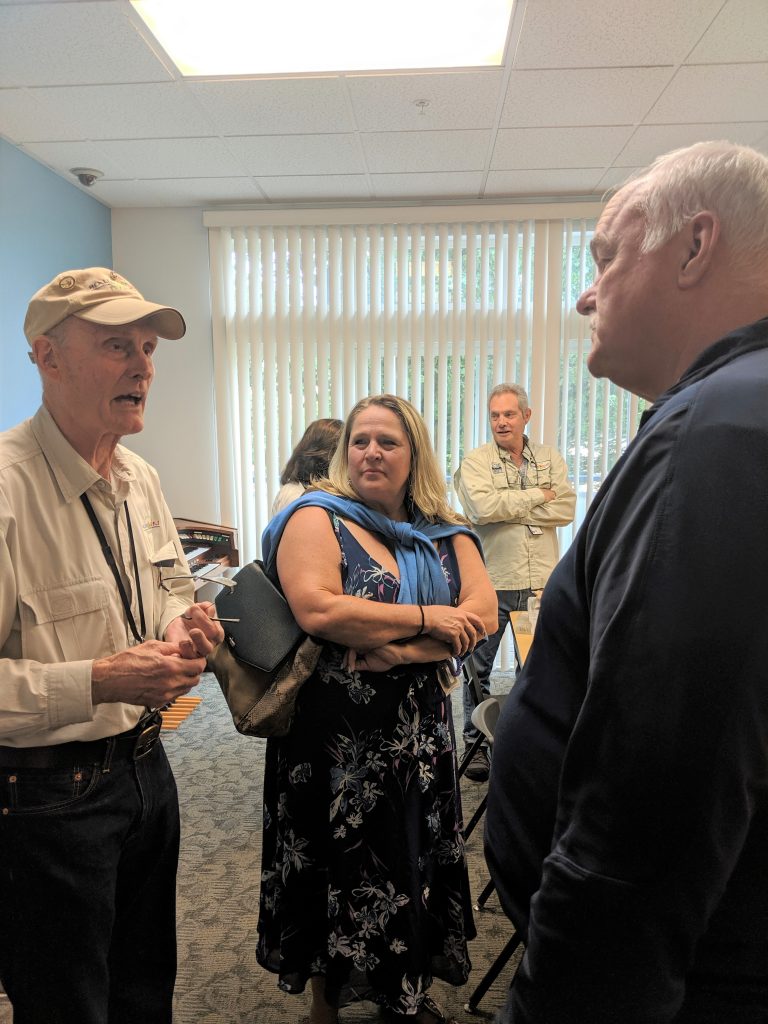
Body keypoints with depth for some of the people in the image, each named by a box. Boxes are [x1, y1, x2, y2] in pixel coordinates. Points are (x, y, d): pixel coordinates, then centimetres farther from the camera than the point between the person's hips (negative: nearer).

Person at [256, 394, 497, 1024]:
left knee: (414, 861, 17)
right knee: (339, 868, 12)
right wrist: (427, 618, -17)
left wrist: (396, 649, -21)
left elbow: (483, 612, -7)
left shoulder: (446, 534, 5)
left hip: (421, 731, 4)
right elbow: (318, 610, -23)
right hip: (336, 735, -4)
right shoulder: (316, 518, -8)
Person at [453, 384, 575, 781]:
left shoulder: (551, 459, 10)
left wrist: (509, 508, -12)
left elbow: (565, 509, -4)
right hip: (490, 582, -2)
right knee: (479, 668, 6)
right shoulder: (475, 461, 0)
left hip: (540, 583, 3)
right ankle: (477, 744, 21)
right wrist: (537, 495, -9)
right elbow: (482, 508, -18)